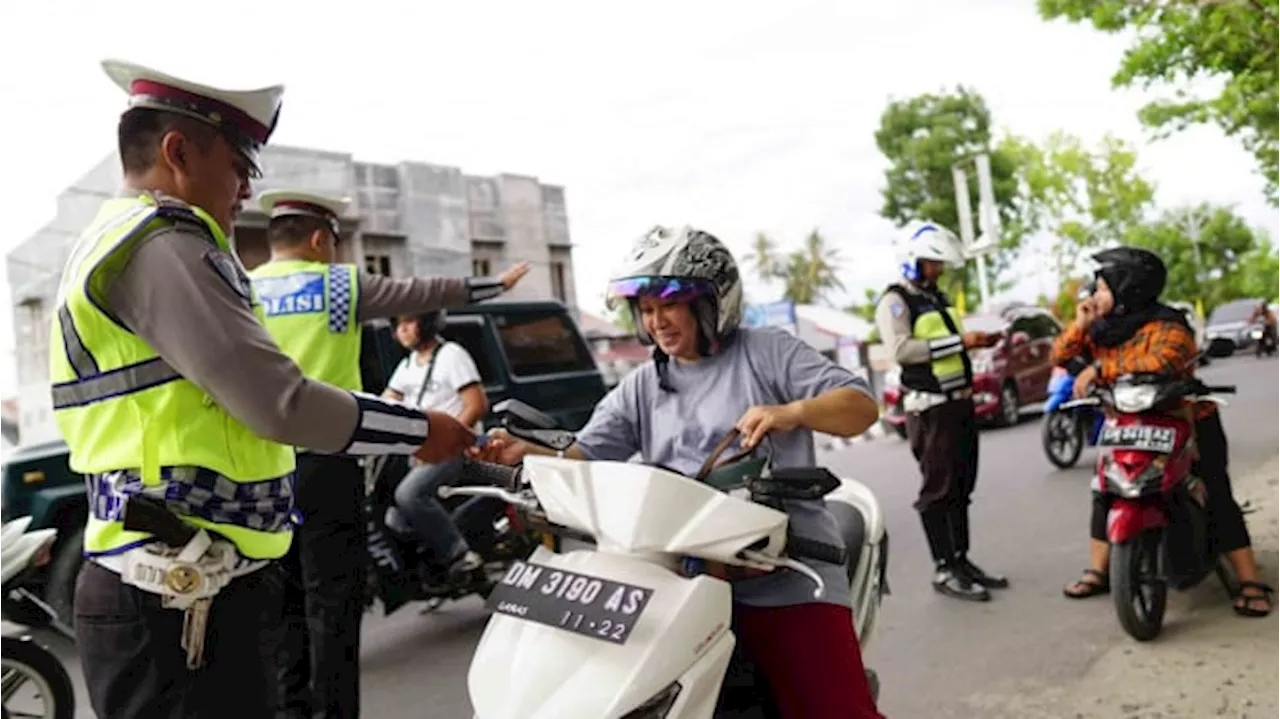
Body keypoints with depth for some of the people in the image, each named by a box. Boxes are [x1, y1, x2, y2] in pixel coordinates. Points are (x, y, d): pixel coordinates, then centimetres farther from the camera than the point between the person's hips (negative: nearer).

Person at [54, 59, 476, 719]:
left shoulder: (110, 242, 20)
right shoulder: (159, 244, -15)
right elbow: (281, 406, -21)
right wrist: (418, 431, -8)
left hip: (163, 590, 11)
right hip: (183, 600, -10)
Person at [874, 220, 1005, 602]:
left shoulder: (939, 298, 18)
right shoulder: (895, 301, -10)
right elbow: (901, 350, -25)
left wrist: (976, 341, 8)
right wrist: (958, 342, -23)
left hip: (961, 401, 9)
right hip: (930, 408, -9)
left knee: (962, 487, 13)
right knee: (938, 489, -5)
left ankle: (962, 560, 22)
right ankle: (944, 570, 0)